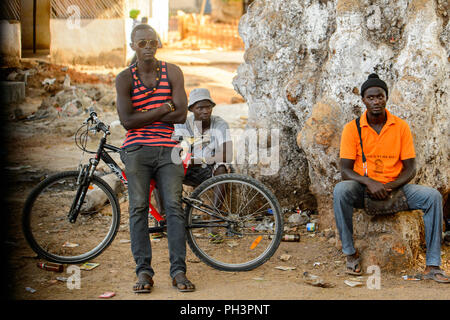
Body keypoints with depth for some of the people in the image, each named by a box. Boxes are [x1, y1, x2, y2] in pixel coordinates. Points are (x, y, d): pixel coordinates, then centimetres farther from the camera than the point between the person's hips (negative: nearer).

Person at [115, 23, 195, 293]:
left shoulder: (172, 72, 8)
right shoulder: (124, 79, 5)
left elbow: (181, 115, -2)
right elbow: (127, 121, -6)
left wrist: (142, 116, -3)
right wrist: (162, 110, -6)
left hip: (167, 149, 1)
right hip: (137, 149, 0)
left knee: (174, 206, -6)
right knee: (139, 207, -5)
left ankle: (179, 271, -4)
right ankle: (144, 271, -1)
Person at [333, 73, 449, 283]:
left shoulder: (401, 126, 1)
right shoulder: (352, 128, -2)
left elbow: (410, 169, 1)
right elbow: (345, 170, -7)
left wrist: (389, 187, -18)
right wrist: (369, 183, -26)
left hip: (395, 188, 1)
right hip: (363, 190, -1)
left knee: (433, 196, -24)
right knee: (340, 191, -34)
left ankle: (432, 266, -22)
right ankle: (350, 253, -21)